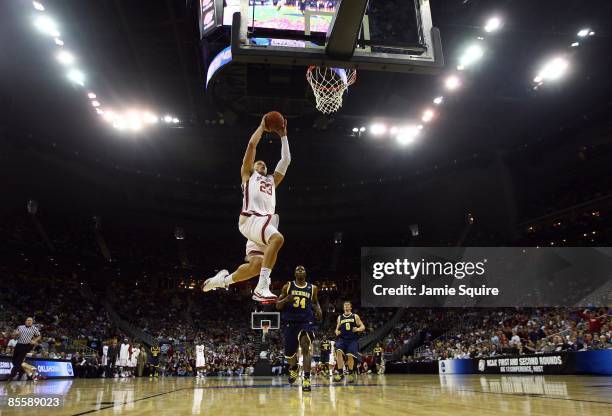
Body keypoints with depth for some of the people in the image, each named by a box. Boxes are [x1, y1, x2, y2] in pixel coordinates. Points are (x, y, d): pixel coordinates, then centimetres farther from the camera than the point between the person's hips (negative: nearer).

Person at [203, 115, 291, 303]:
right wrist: (262, 127, 23)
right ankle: (262, 287, -34)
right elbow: (252, 145, 13)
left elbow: (286, 160, 31)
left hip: (266, 220, 6)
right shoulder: (248, 174, 21)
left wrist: (283, 136, 33)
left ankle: (224, 279, 16)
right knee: (277, 238, -33)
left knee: (257, 264, -9)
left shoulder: (272, 180, 36)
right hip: (251, 218, -6)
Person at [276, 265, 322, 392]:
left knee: (306, 348, -21)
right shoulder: (287, 286, 2)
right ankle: (293, 368, 43)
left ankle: (307, 379, -17)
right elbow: (277, 306, 3)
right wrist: (286, 299, -18)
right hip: (290, 322, 1)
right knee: (289, 352, 10)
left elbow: (315, 302, 24)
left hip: (306, 322, -1)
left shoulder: (312, 288, 6)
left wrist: (318, 310, 2)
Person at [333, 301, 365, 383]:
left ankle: (351, 374, 14)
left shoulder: (355, 316, 5)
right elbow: (337, 328, 19)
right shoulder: (340, 317, 12)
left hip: (352, 340, -2)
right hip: (342, 339, 2)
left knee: (350, 356, -12)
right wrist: (337, 332, -4)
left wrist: (358, 329, -18)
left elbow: (363, 327, 3)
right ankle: (340, 374, -15)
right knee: (339, 352, -22)